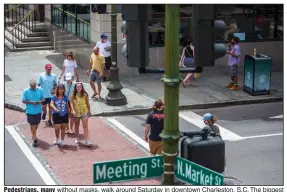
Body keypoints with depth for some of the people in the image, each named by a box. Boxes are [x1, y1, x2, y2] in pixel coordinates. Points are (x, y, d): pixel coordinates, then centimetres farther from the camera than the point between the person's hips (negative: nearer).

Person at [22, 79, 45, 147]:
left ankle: (33, 135, 43)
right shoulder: (26, 91, -10)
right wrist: (30, 102, -23)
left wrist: (40, 102, -19)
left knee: (36, 124, 19)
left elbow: (43, 99, 3)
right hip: (30, 111, -3)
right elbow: (23, 101, -6)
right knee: (32, 125, -3)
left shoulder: (40, 90, -5)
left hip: (38, 111, 3)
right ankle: (35, 139, 2)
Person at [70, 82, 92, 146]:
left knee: (85, 126, -10)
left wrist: (89, 111, 6)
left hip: (84, 112, -2)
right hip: (76, 112, 2)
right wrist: (73, 111, -20)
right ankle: (76, 138, 35)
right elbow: (72, 103, -6)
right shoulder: (73, 95, -4)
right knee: (76, 125, 18)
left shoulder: (84, 95, -5)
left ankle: (86, 141, -14)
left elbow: (87, 103, 2)